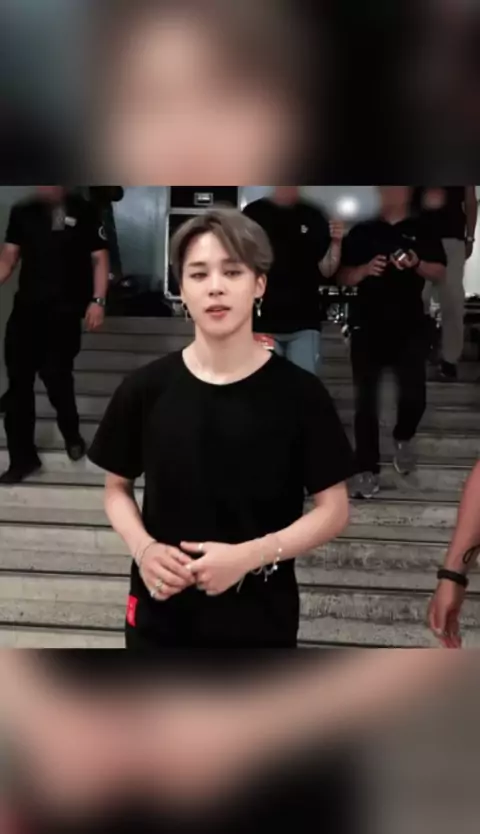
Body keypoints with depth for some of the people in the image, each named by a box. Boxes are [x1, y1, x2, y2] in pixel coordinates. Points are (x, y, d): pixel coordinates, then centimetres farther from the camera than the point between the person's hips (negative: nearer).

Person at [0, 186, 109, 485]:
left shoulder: (83, 211, -1)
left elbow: (99, 258, 0)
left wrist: (97, 301, -9)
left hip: (64, 310, -4)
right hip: (26, 307, 4)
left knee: (55, 375, -7)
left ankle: (72, 435, 24)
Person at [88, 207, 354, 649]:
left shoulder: (299, 393, -10)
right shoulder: (146, 388, -5)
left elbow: (333, 509, -5)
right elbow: (117, 488, 7)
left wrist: (250, 555, -18)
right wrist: (143, 548, -12)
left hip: (260, 617, -1)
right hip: (160, 612, 2)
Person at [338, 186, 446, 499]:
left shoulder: (423, 231, 9)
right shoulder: (362, 232, 8)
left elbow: (440, 273, 4)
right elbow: (343, 277, 5)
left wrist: (417, 264, -15)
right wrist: (365, 269, -15)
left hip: (410, 327, 0)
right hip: (368, 326, 0)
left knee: (414, 395, -4)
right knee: (366, 399, -1)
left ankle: (403, 438, 29)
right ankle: (367, 470, 5)